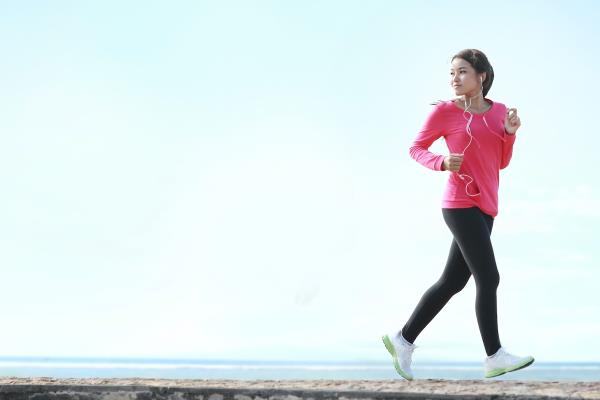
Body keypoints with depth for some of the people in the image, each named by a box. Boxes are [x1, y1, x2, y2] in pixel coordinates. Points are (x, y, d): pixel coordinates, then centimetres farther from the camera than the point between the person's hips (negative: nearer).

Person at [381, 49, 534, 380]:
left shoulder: (499, 111, 12)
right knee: (488, 278, -11)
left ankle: (403, 340, 18)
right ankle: (494, 357, -5)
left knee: (452, 282, 8)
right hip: (461, 205, -7)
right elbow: (416, 149, 6)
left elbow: (501, 163, 16)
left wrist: (510, 133, -1)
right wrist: (442, 163, -14)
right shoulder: (444, 111, -3)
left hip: (484, 208, 7)